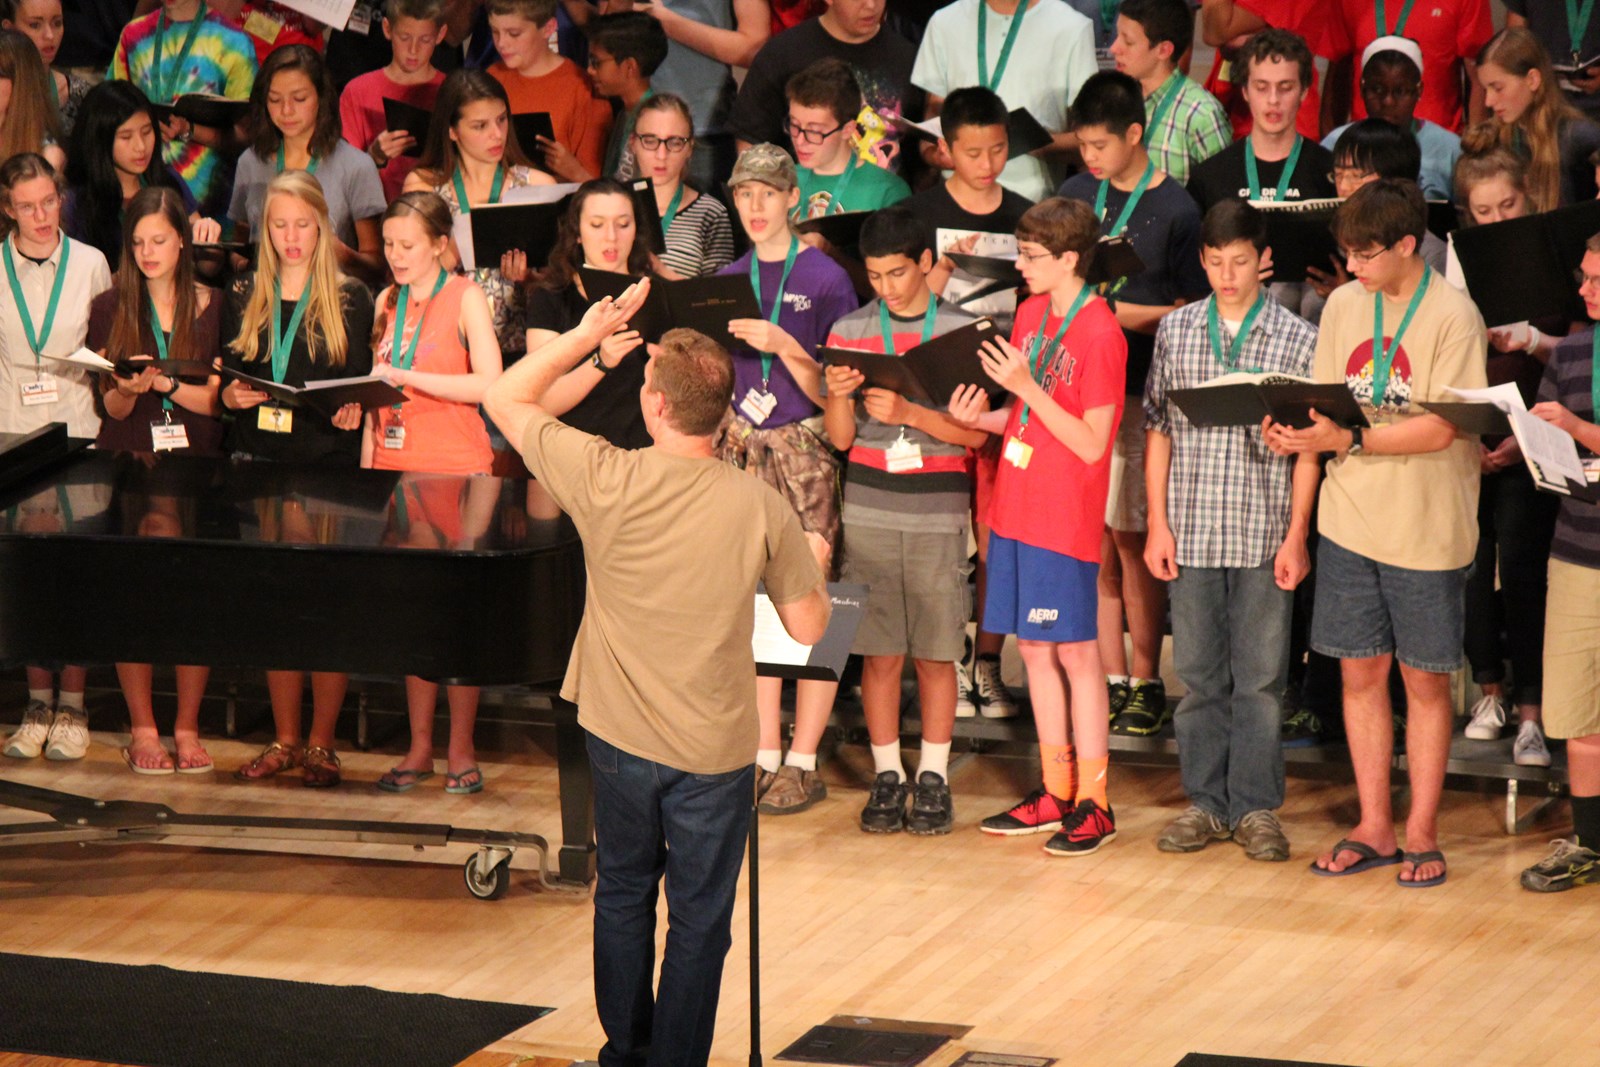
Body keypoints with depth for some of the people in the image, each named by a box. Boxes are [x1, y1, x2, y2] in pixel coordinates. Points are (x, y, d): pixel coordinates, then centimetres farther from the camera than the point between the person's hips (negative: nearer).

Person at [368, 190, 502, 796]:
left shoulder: (465, 298, -2)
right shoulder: (388, 303, 14)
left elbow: (489, 384, -13)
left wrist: (408, 378, -15)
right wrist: (366, 466, 11)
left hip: (455, 471, -5)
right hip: (397, 470, 5)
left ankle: (461, 751, 2)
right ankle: (419, 748, 10)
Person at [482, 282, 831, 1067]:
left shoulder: (604, 481, -15)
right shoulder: (761, 509, -16)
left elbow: (505, 398, -2)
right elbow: (808, 628, -6)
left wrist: (587, 334, 4)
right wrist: (806, 560, 11)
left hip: (620, 738, 2)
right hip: (715, 751, -2)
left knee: (622, 897, 21)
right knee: (698, 921, 11)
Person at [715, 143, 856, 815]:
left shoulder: (825, 279, -3)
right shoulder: (727, 280, 12)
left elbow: (835, 389, -6)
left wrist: (782, 346, -18)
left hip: (805, 452, -5)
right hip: (740, 451, 5)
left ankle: (802, 762, 1)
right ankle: (763, 755, 12)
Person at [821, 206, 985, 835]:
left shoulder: (960, 332, 1)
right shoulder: (850, 333, 7)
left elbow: (976, 432, -4)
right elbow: (840, 438, 7)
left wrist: (908, 413, -18)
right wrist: (840, 397, -15)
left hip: (938, 514, -1)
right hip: (870, 512, 1)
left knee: (936, 653, 2)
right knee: (880, 652, 2)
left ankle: (933, 778, 13)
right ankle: (887, 777, 13)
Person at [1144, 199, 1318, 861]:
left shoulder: (1297, 338, -1)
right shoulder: (1176, 331, 6)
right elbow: (1158, 429, 9)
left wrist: (1297, 535, -5)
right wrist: (1158, 524, 3)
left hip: (1263, 532, -2)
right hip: (1192, 531, 2)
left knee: (1260, 676, 3)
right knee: (1197, 674, 8)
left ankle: (1256, 808, 11)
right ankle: (1207, 804, 17)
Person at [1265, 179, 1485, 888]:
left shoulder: (1452, 315, -12)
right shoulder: (1343, 305, 6)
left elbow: (1439, 430, -17)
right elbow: (1325, 406, 10)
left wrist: (1348, 438, -24)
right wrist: (1298, 433, -11)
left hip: (1426, 530, -5)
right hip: (1350, 522, 5)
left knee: (1425, 680, 5)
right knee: (1360, 673, 8)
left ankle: (1422, 832, 15)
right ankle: (1374, 829, 18)